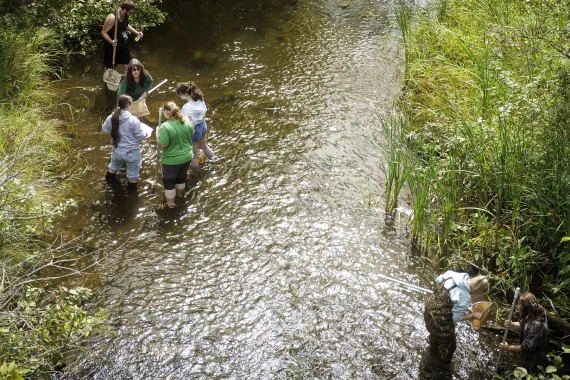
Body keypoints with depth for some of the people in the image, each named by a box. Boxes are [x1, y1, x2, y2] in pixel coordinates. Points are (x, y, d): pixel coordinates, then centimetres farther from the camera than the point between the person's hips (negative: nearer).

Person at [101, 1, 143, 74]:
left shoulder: (125, 16, -4)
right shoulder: (112, 18, -28)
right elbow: (103, 32, -23)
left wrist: (136, 32, 8)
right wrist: (111, 41, -39)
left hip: (123, 44, 7)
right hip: (113, 46, -7)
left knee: (127, 66, 12)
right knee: (111, 67, 10)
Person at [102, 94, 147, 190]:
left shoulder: (111, 118, -10)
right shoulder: (133, 120, -25)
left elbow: (105, 129, 9)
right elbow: (140, 136, -19)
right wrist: (145, 135, 3)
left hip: (117, 151, 5)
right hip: (131, 152, -5)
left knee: (114, 165, 34)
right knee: (132, 173, 15)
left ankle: (109, 179, 57)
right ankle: (132, 190, 31)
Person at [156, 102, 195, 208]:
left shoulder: (165, 126, -27)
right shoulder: (187, 121, -8)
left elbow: (162, 144, -23)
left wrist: (157, 132, -10)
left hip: (172, 160, -6)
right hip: (187, 156, 6)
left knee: (169, 181, 14)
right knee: (181, 177, 28)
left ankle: (170, 203, 23)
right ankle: (180, 194, 49)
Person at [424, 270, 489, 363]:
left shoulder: (454, 275, -12)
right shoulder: (465, 298, -29)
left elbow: (438, 280, 6)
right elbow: (456, 317, -18)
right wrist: (473, 315, -10)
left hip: (430, 304, 7)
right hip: (440, 319, -7)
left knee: (435, 331, 41)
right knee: (448, 341, 26)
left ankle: (433, 347, 69)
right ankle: (444, 359, 52)